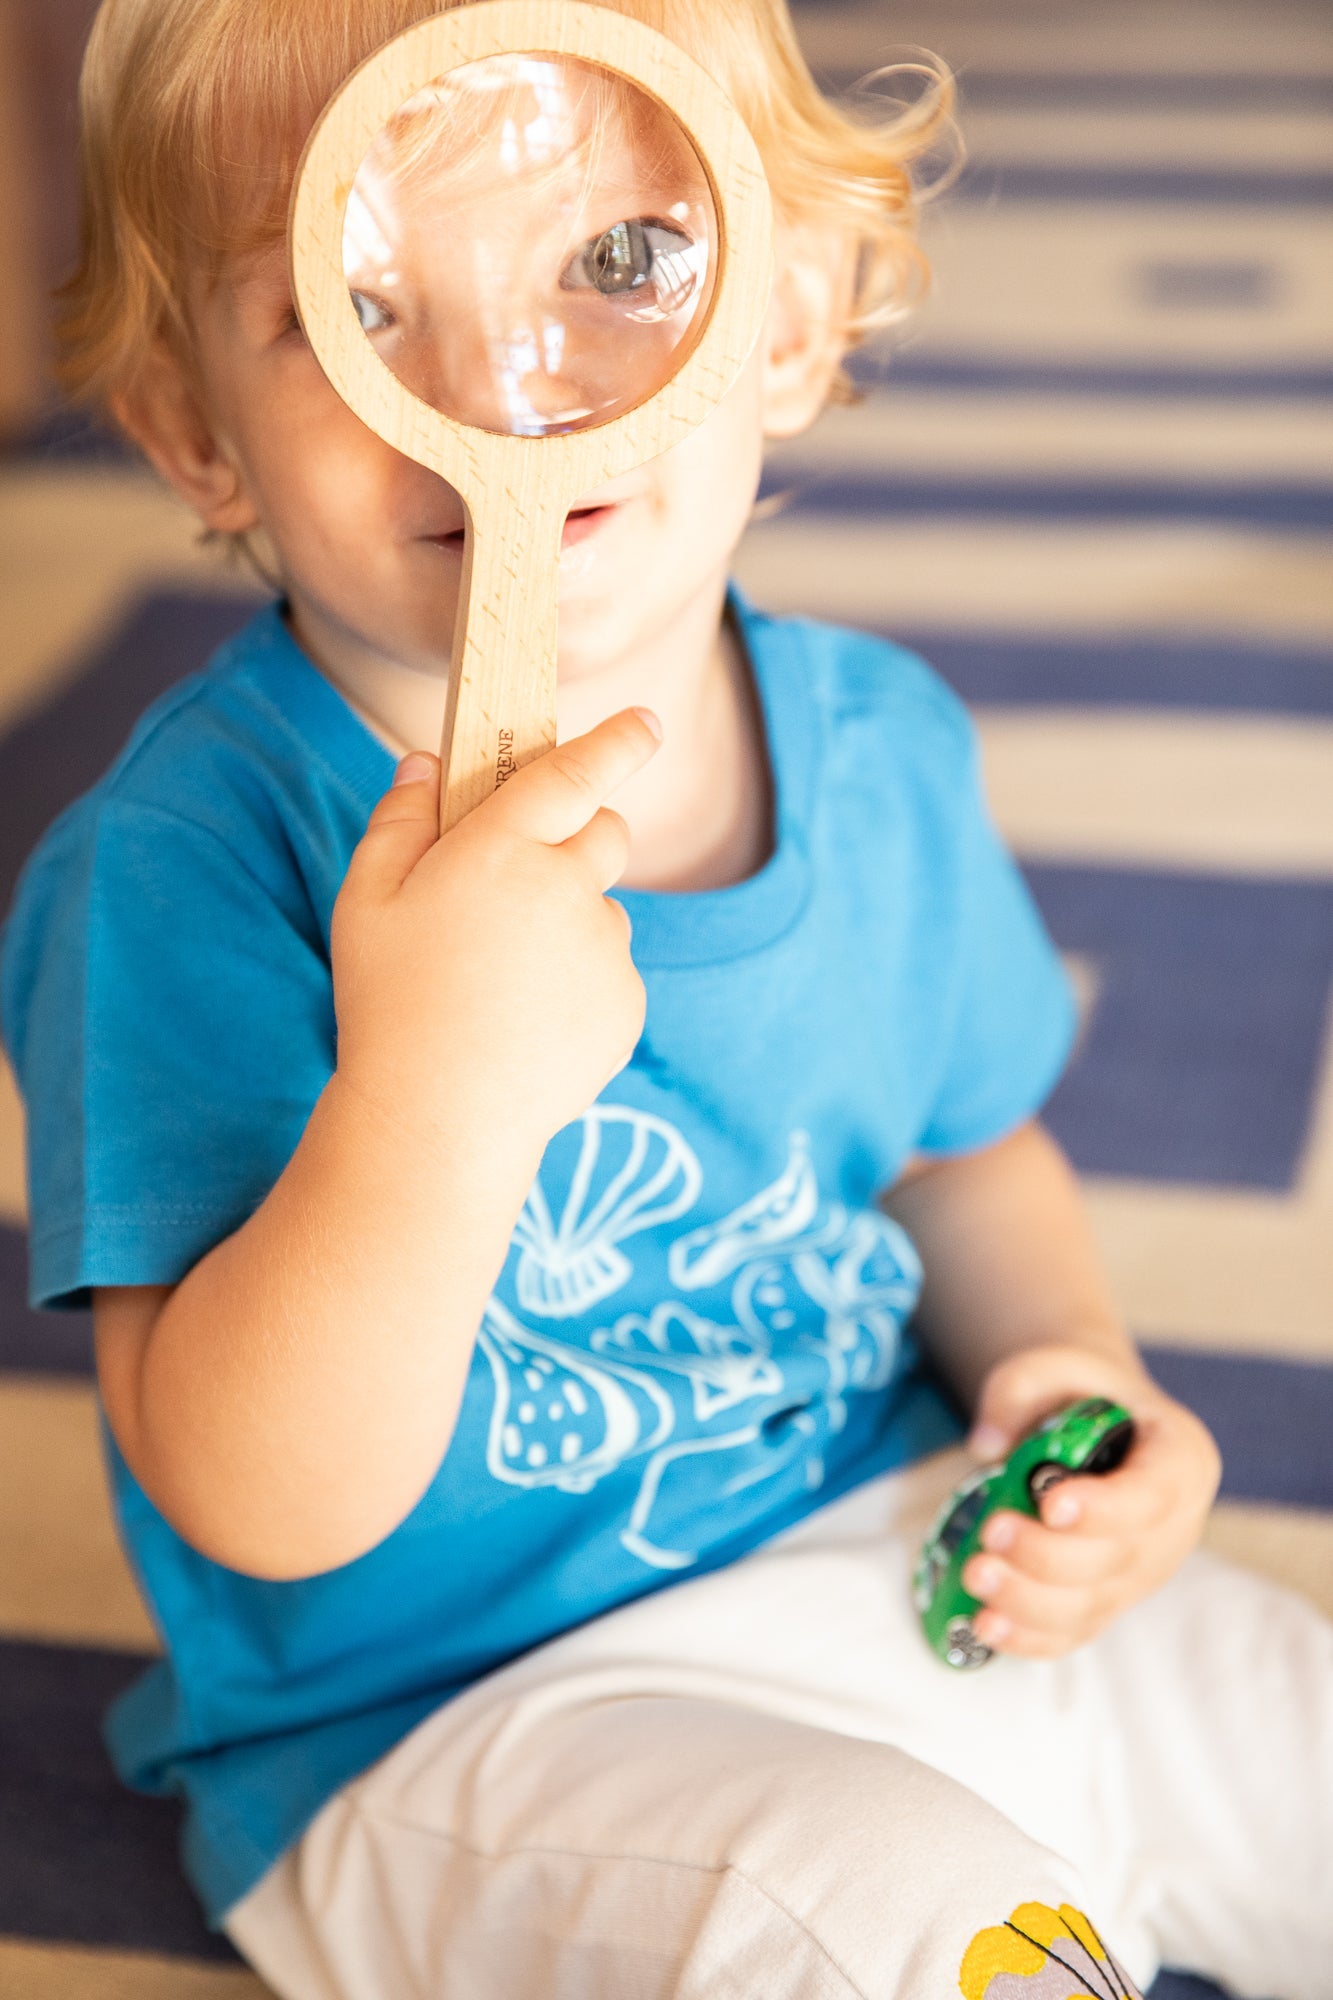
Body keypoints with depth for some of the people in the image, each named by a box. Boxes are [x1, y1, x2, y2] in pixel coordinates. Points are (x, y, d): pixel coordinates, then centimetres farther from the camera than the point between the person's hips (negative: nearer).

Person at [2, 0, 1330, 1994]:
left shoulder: (883, 745, -2)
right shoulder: (188, 861, -22)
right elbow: (262, 1505, -26)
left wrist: (1067, 1368, -4)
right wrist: (429, 1093, -41)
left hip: (908, 1562, 6)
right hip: (449, 1724, -6)